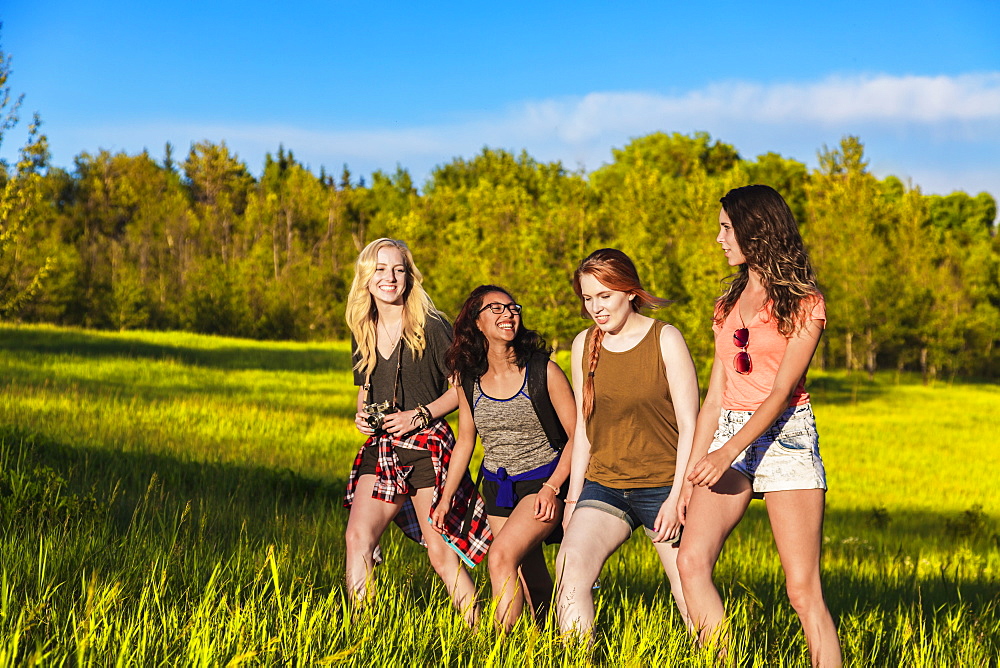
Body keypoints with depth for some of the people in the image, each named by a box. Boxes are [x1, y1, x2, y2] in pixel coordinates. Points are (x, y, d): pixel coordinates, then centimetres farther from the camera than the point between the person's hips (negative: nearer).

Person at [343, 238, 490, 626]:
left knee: (441, 552, -3)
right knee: (358, 536, -10)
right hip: (380, 449, 5)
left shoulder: (430, 327, -6)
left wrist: (419, 415, -13)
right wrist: (361, 415, 3)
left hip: (427, 447, -5)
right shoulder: (364, 333, 11)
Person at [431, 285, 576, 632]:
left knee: (501, 555, -23)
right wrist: (445, 498, 11)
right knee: (530, 580, 10)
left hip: (543, 483, -5)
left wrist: (552, 488, -20)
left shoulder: (544, 372, -13)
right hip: (497, 487, 5)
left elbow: (577, 436, -10)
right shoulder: (469, 380, 0)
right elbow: (465, 441, 12)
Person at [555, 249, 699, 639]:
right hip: (604, 485, 3)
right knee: (570, 567, -19)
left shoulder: (665, 339, -5)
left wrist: (676, 498, -14)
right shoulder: (584, 344, 7)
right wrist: (573, 497, 11)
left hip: (662, 487, -3)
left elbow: (689, 426, -7)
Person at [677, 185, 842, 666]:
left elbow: (782, 391, -10)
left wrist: (730, 452, -22)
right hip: (728, 433, 5)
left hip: (786, 436, -5)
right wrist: (691, 474, 10)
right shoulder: (728, 305, 19)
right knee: (692, 561, -17)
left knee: (803, 589, -11)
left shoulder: (804, 303, 0)